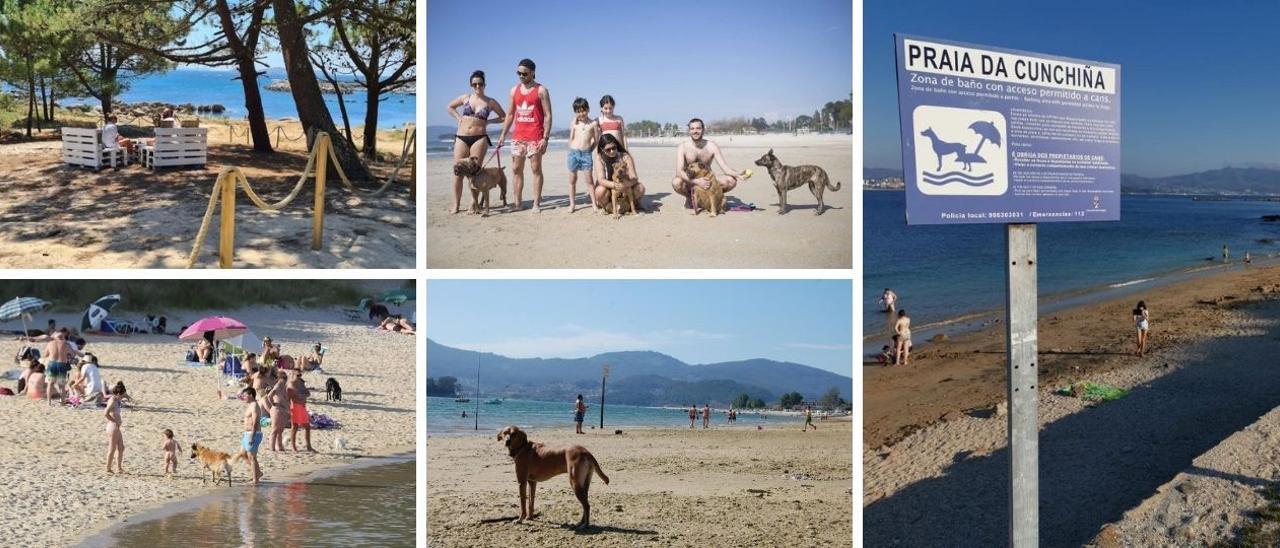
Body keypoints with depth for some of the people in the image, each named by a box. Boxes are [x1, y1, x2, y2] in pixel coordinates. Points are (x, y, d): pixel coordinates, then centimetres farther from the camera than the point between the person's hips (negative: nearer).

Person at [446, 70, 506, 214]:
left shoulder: (490, 102, 4)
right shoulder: (465, 98, 9)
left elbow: (504, 117, 10)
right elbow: (450, 107, 24)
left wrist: (488, 121, 1)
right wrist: (458, 117, 9)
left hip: (479, 138, -2)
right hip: (461, 137, 2)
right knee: (458, 171, -1)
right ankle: (456, 204, 5)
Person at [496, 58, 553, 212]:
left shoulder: (541, 91, -2)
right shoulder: (514, 90, 13)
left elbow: (548, 116, -5)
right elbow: (510, 115, 18)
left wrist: (545, 137, -14)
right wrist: (503, 135, 10)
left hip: (535, 137, -5)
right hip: (517, 137, 5)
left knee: (536, 169, -2)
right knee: (516, 170, 5)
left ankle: (536, 204, 2)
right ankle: (518, 203, 10)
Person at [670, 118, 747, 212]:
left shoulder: (712, 146, -6)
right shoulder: (683, 147, -12)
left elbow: (724, 167, -13)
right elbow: (679, 171, -24)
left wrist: (738, 175, -34)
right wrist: (696, 181, -39)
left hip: (707, 182, 2)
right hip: (690, 183, -2)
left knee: (731, 181, -22)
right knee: (676, 182, -36)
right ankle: (690, 198, -1)